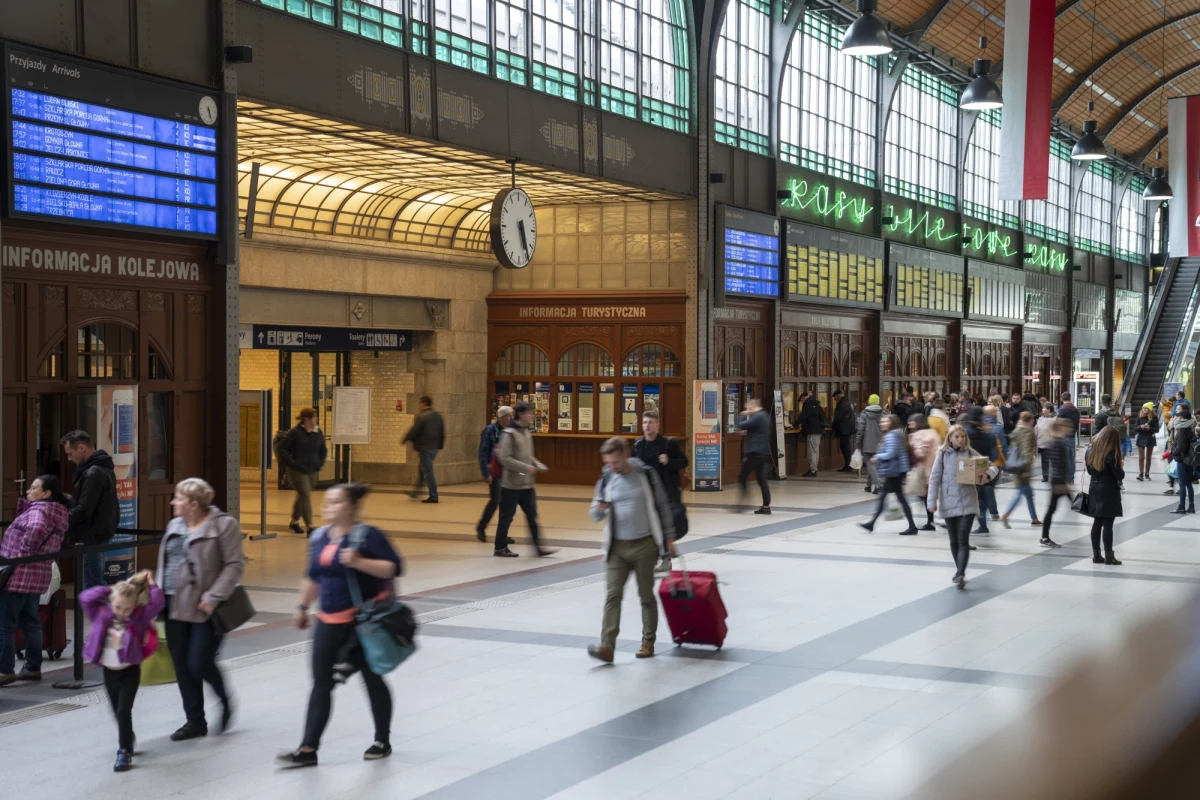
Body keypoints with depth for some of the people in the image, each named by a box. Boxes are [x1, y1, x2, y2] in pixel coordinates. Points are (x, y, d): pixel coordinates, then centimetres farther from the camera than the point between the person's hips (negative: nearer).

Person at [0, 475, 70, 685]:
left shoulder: (38, 511, -16)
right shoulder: (58, 514, 12)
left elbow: (36, 529, -38)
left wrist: (23, 552, -25)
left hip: (18, 575, -9)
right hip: (37, 576, 9)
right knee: (30, 622, 17)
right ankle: (33, 668, 21)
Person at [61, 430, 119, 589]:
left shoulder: (93, 473, -19)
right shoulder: (102, 467, 13)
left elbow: (84, 509, -22)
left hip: (92, 536, -11)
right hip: (100, 532, 11)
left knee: (92, 587, -7)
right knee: (97, 584, 16)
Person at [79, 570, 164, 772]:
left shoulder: (139, 618, -9)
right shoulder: (101, 615, -3)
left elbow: (157, 604, -18)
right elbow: (85, 598, -11)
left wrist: (151, 584, -8)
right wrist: (109, 589, -10)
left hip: (130, 672, -4)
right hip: (109, 672, 4)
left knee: (124, 711, -12)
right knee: (117, 712, 16)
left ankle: (125, 752, -6)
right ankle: (128, 739, 41)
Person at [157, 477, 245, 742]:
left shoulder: (224, 525, -9)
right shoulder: (175, 526, 14)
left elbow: (235, 565, -13)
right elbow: (164, 564, 21)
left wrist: (213, 597, -19)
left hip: (204, 608, -7)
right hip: (175, 607, 7)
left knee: (199, 664, -8)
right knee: (182, 666, 7)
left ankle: (225, 703, 20)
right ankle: (195, 721, 19)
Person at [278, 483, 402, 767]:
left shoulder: (367, 536, -13)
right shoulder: (319, 537, 8)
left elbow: (394, 567, -19)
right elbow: (313, 576, 20)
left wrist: (359, 562, -28)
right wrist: (303, 607, 22)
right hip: (330, 621, 6)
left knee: (372, 679, 9)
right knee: (321, 684, 3)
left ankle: (382, 741, 26)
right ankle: (308, 749, 5)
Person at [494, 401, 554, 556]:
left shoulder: (526, 432, 9)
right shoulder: (508, 434, -15)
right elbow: (505, 459, -21)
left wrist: (537, 464, 1)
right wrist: (527, 468, -21)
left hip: (527, 484, 7)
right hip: (511, 484, -7)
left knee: (532, 515, 6)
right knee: (507, 516, 3)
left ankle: (538, 546, 9)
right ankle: (500, 548, 15)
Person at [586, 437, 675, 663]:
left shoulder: (646, 474, -4)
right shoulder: (606, 480, 3)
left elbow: (662, 505, 5)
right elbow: (596, 516, 8)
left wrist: (668, 535, 4)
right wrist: (599, 509, -15)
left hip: (644, 545, -2)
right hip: (617, 547, 2)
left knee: (646, 595, 8)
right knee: (613, 596, -7)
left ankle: (648, 642, 21)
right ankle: (607, 646, -12)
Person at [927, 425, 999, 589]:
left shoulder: (971, 453, 1)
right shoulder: (943, 455, -2)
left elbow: (994, 466, 4)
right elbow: (934, 479, -2)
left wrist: (987, 475, -18)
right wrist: (932, 501, -7)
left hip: (968, 502, -1)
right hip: (949, 503, 1)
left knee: (963, 539, -11)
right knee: (954, 540, 12)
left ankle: (960, 574, -16)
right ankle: (960, 571, 28)